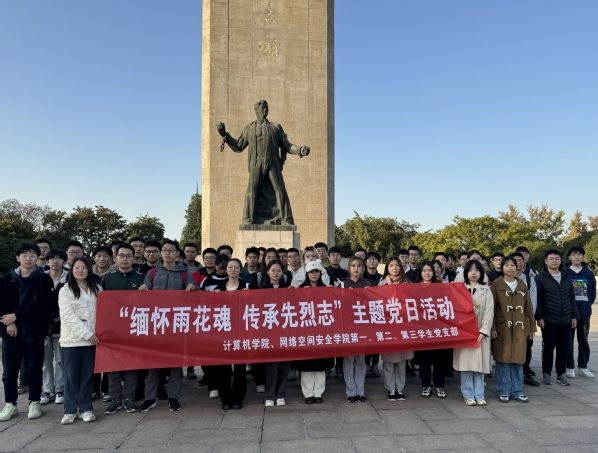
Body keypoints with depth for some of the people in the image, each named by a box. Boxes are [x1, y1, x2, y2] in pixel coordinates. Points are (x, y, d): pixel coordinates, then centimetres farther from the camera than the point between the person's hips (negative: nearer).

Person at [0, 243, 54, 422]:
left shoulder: (44, 280, 0)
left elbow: (43, 305, -11)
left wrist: (17, 315, -14)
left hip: (34, 330, -2)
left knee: (34, 369, 4)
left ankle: (35, 403, 18)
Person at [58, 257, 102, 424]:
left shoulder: (97, 290, 7)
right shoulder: (65, 291, -1)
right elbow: (69, 316, -9)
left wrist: (94, 334, -8)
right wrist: (87, 333, -14)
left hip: (91, 339, 2)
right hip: (71, 339, -2)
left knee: (87, 375, 6)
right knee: (71, 375, 3)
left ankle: (86, 408, 15)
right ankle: (70, 410, 14)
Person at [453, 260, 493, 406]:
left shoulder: (486, 290, 8)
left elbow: (489, 312, 0)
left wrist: (483, 331, -11)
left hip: (480, 332, 0)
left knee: (479, 364, 2)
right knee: (466, 363, 0)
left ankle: (479, 395, 11)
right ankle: (469, 395, 7)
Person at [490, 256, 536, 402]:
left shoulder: (522, 285, 11)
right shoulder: (496, 285, -2)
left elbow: (528, 307, 12)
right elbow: (491, 308, -5)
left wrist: (532, 327, 8)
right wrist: (492, 328, -12)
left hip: (520, 328, 4)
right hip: (502, 328, -3)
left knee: (518, 360, 8)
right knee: (503, 360, 0)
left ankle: (517, 391, 18)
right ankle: (503, 392, 10)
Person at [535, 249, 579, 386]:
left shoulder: (566, 277, 12)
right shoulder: (540, 278, -3)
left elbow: (572, 298, 15)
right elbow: (537, 299, -6)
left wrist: (574, 316, 10)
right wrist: (539, 317, -12)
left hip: (566, 320, 4)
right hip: (549, 320, -4)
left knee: (564, 348, 8)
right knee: (549, 348, 3)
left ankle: (561, 374, 20)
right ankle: (546, 374, 14)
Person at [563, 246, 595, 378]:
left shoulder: (589, 274, 4)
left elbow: (593, 293, 11)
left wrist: (588, 305, 3)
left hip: (585, 313, 3)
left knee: (583, 340, 12)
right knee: (569, 341, 4)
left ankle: (583, 367, 23)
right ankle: (570, 367, 13)